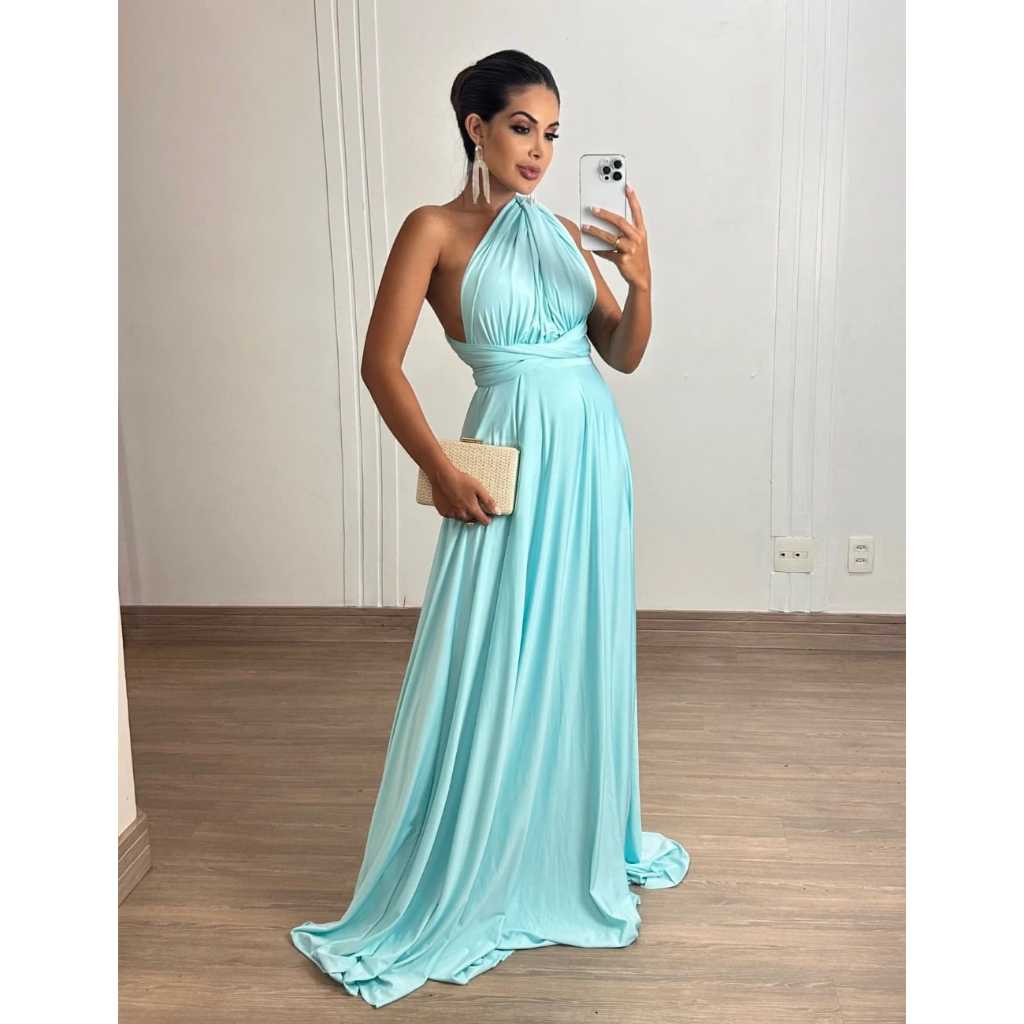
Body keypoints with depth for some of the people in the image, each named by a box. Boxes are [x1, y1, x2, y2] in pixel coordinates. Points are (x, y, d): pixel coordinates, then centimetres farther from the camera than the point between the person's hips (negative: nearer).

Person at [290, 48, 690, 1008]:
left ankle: (580, 845, 37)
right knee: (489, 671, -1)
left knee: (582, 657, 15)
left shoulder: (564, 228, 11)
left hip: (593, 452, 6)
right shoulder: (436, 229, -4)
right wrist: (441, 470, -15)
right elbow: (380, 364, -9)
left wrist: (640, 280, -10)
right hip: (514, 457, -6)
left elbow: (624, 354, 7)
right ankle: (438, 899, 16)